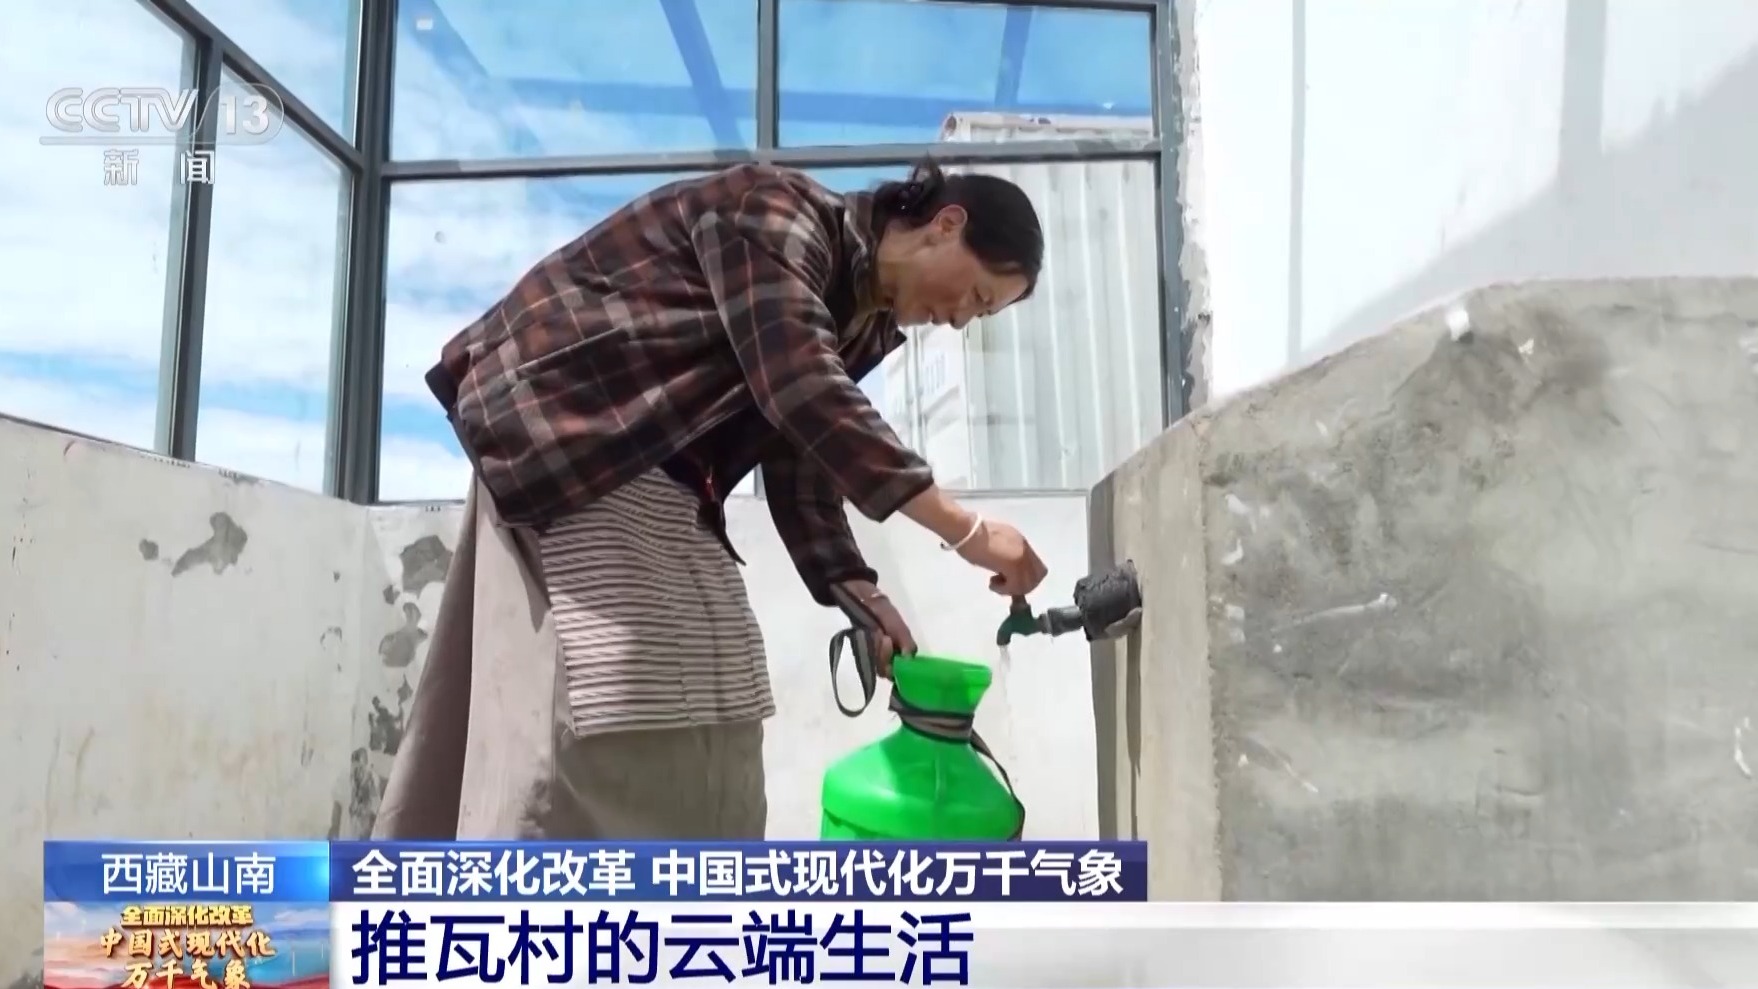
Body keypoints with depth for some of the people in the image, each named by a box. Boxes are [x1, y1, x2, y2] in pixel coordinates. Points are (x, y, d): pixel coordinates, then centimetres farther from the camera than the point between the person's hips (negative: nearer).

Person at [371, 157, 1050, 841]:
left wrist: (857, 593, -4)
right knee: (587, 717, -16)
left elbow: (801, 457, 9)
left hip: (660, 482, 10)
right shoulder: (781, 214, -16)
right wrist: (965, 531, -29)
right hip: (559, 418, -9)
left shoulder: (862, 320, 12)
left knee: (706, 727, 6)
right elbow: (799, 391, -30)